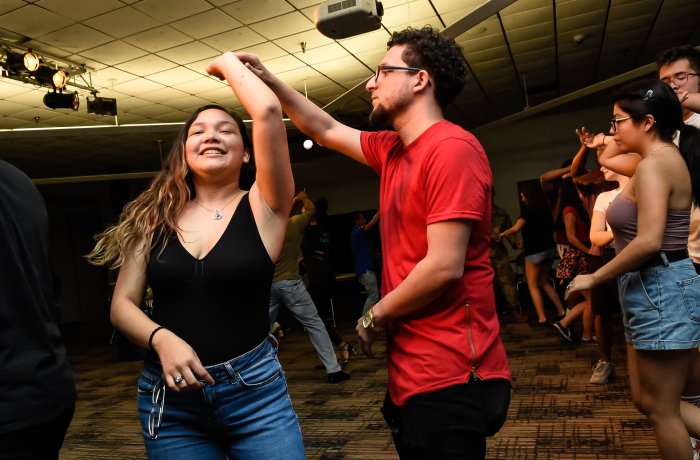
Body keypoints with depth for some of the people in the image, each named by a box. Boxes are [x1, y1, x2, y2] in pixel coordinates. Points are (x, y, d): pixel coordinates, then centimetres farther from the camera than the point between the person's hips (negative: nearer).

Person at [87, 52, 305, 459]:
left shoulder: (263, 207, -5)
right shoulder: (155, 217, 3)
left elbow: (268, 111, -17)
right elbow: (123, 304, 5)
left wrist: (228, 63, 0)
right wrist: (162, 339, -15)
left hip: (254, 388, -2)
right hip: (168, 395, 3)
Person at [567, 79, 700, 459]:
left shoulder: (654, 164, -18)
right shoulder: (661, 158, 13)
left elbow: (648, 242, -26)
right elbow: (607, 159, 32)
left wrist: (593, 278, -18)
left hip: (661, 290, -11)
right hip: (651, 290, 11)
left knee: (660, 409, 4)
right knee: (647, 401, 18)